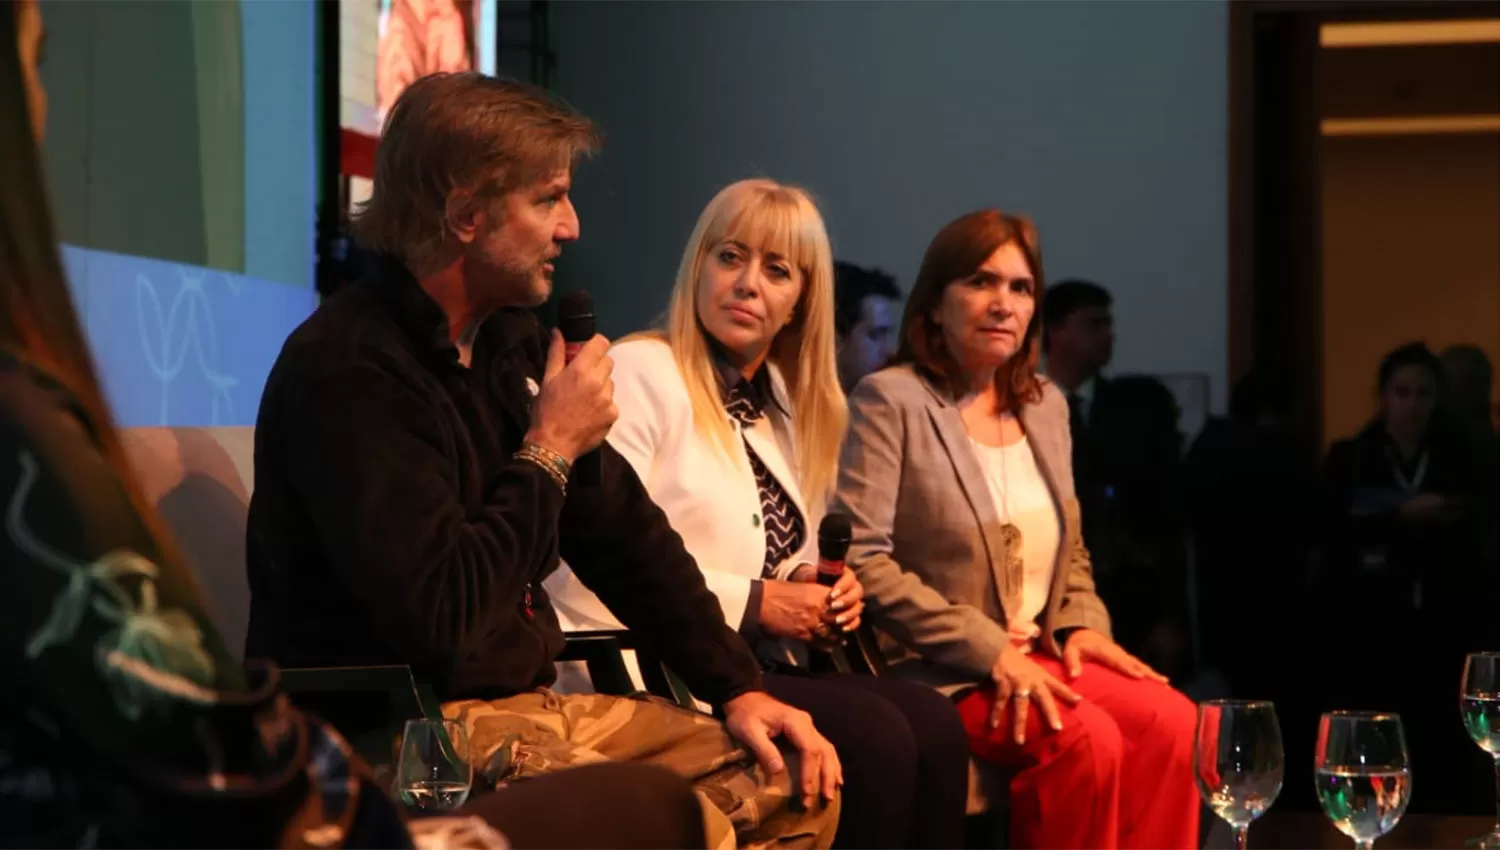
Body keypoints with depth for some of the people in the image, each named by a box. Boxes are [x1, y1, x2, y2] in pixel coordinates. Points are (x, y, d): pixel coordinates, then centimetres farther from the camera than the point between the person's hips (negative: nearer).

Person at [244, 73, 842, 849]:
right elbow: (439, 620, -27)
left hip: (528, 702, 9)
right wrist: (549, 452, -16)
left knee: (795, 788, 4)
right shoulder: (349, 370, -20)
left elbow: (626, 535, 16)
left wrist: (738, 688, 6)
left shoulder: (510, 342, 10)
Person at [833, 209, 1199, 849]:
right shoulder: (889, 401, -5)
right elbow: (859, 558, -15)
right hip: (931, 672, -6)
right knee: (1089, 739, -30)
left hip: (1037, 654, 6)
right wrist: (987, 650, -18)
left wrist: (1083, 625, 2)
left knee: (1172, 724, -22)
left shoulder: (1044, 405, 16)